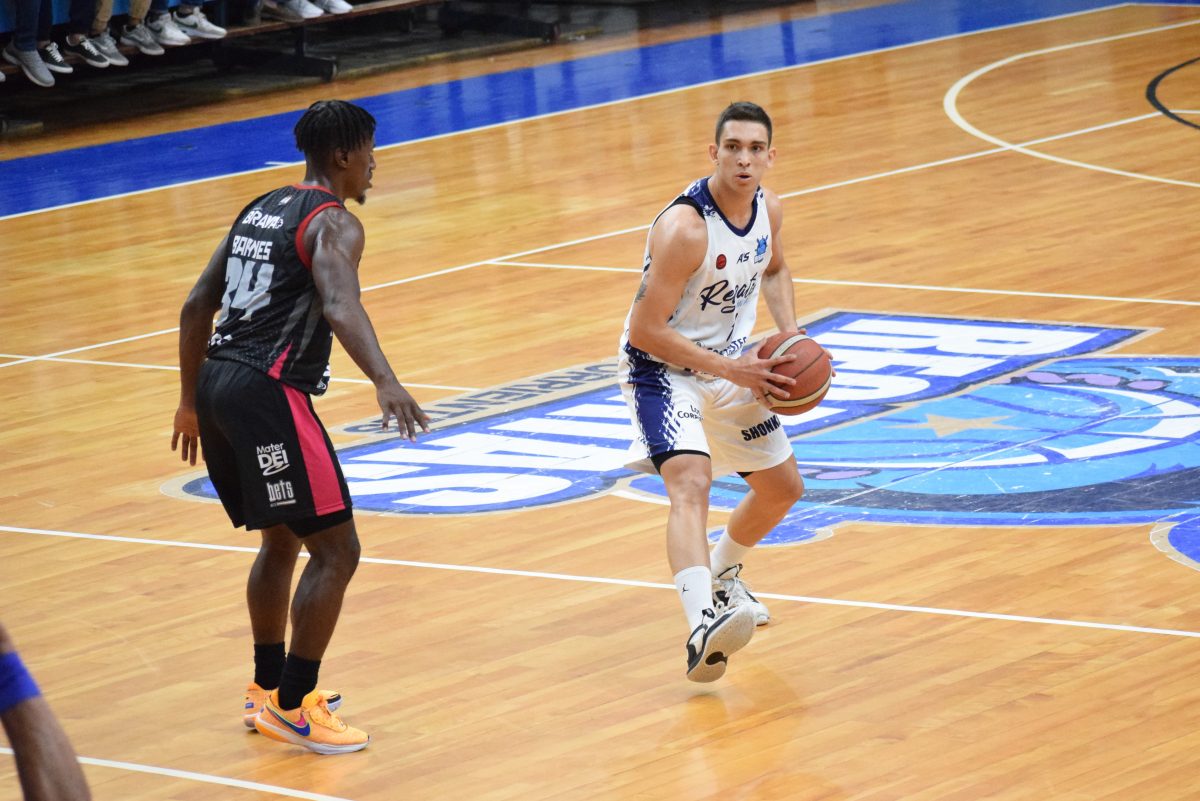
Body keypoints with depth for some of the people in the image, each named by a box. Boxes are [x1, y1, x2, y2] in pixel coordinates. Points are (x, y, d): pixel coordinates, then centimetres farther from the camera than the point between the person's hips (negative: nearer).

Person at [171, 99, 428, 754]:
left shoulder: (260, 210, 20)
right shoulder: (333, 222, -6)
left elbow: (197, 307, 22)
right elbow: (339, 306, -27)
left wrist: (191, 402, 30)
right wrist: (384, 382, -41)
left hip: (217, 383, 9)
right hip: (269, 393, -9)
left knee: (281, 541, 25)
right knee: (335, 550, -3)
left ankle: (268, 688, 34)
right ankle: (292, 708, -2)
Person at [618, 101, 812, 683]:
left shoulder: (768, 208, -5)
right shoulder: (684, 228, -29)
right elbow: (644, 330, -28)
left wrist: (790, 337, 2)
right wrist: (731, 370, -25)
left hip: (731, 363, 8)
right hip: (662, 367, -8)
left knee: (783, 489, 18)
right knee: (690, 482, -32)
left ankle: (722, 576, 47)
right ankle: (703, 626, -50)